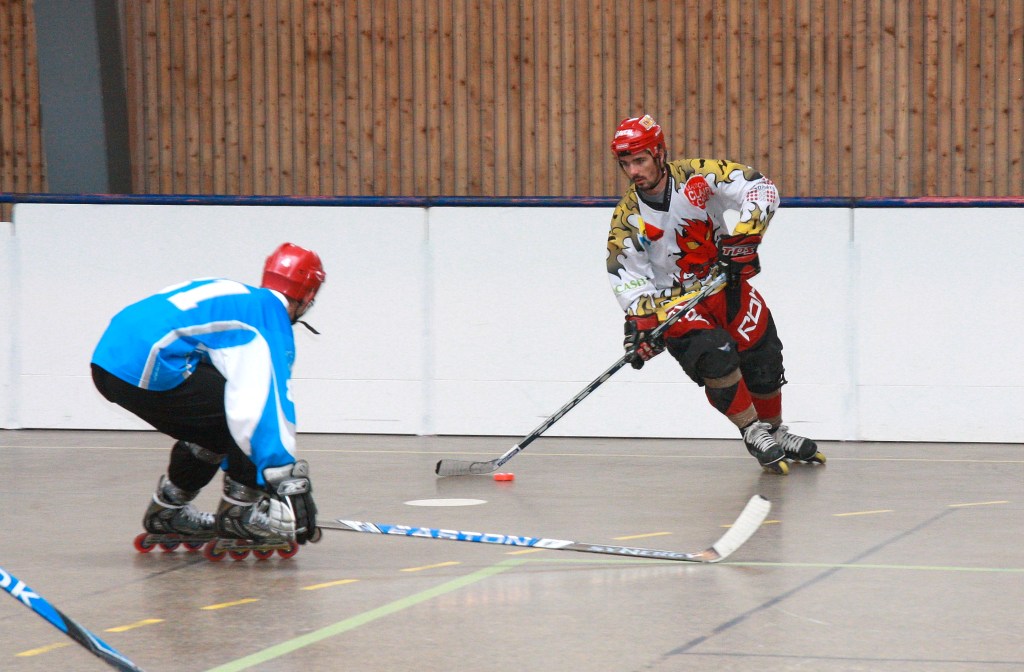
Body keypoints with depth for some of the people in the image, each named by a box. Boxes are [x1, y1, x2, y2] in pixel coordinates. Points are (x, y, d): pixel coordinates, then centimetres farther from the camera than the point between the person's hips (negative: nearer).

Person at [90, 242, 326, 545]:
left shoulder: (234, 295, 29)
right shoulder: (271, 313, 2)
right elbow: (272, 401, -11)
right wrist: (290, 485, -13)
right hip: (146, 370, -10)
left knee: (215, 426, 25)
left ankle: (167, 509, 33)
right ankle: (239, 511, 3)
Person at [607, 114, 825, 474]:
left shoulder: (697, 177, -13)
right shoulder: (627, 220, -11)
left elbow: (761, 189, -18)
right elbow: (628, 278, -10)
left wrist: (745, 235, -30)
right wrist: (641, 320, -25)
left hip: (726, 284, 2)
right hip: (674, 301, -2)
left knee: (764, 361, 1)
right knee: (714, 357, -26)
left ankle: (775, 431, 29)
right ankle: (753, 433, -8)